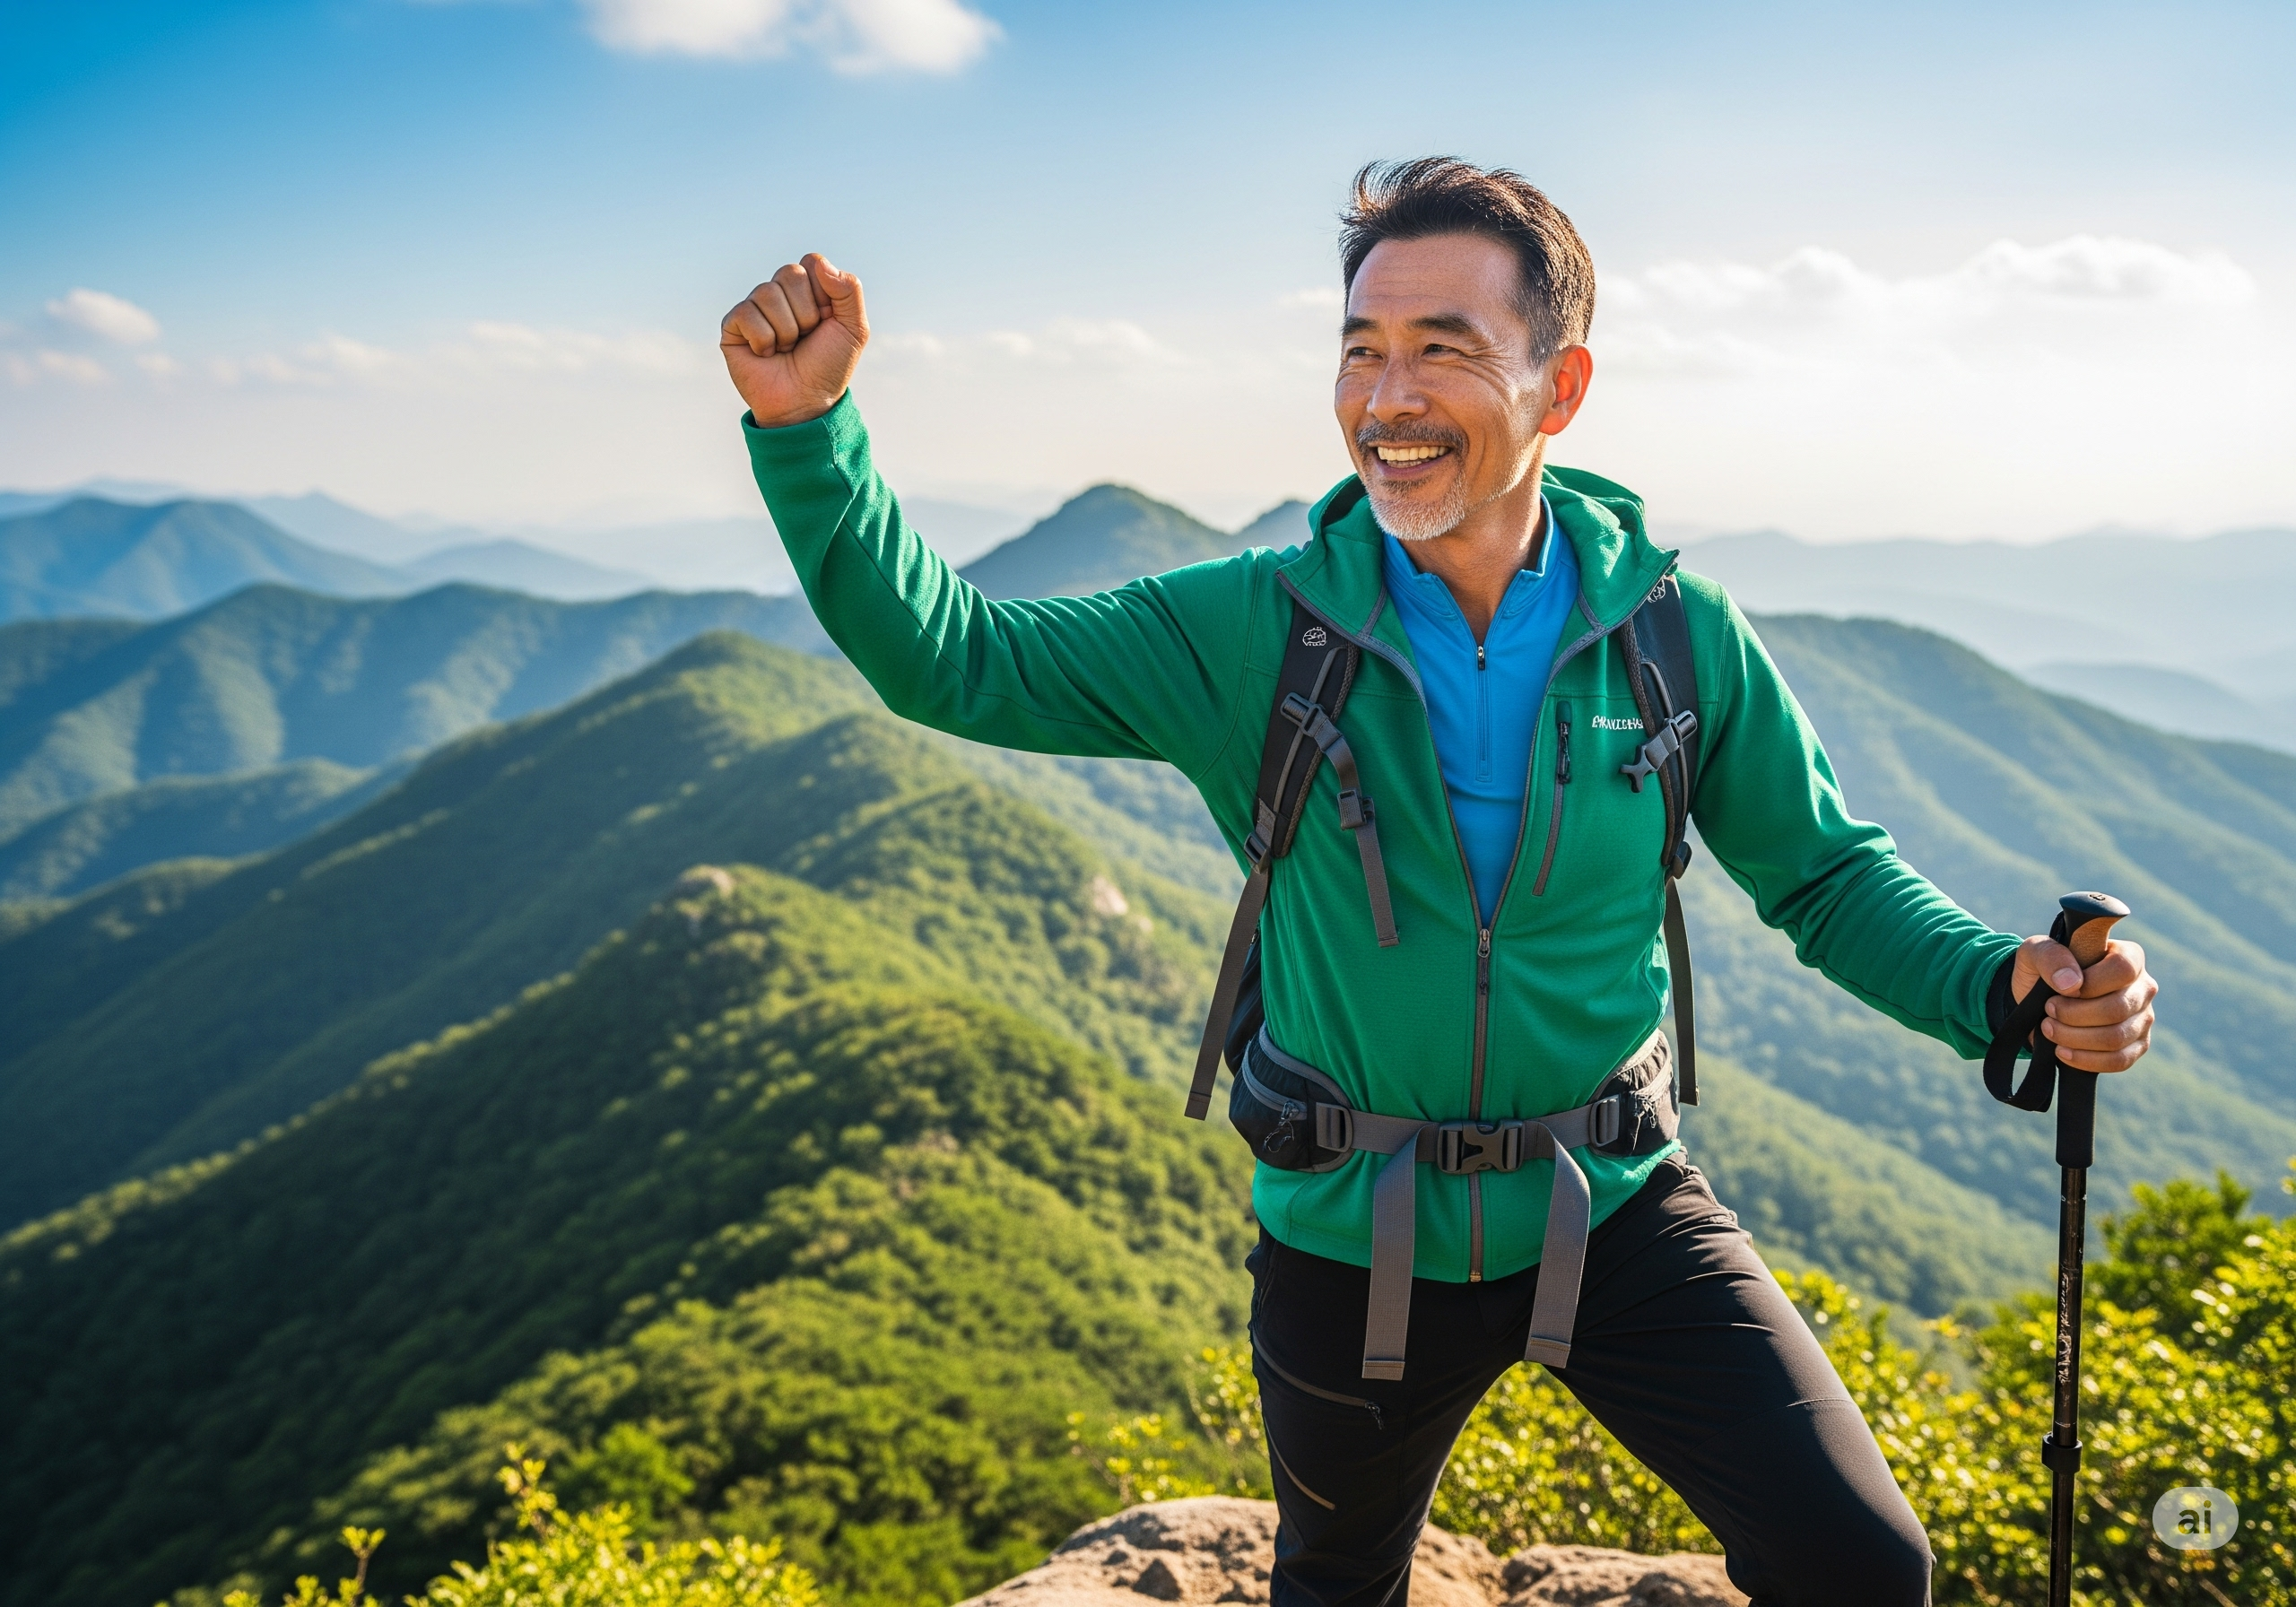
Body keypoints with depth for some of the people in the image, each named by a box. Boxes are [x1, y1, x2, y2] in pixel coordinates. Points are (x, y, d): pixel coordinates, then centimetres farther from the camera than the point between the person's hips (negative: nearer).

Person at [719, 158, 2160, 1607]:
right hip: (1350, 1240, 0)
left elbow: (1831, 875, -2)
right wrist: (806, 423, -26)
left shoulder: (1674, 632, -11)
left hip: (1613, 1215, 0)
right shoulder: (1254, 632, -14)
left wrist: (2003, 986, -20)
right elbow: (952, 660, -13)